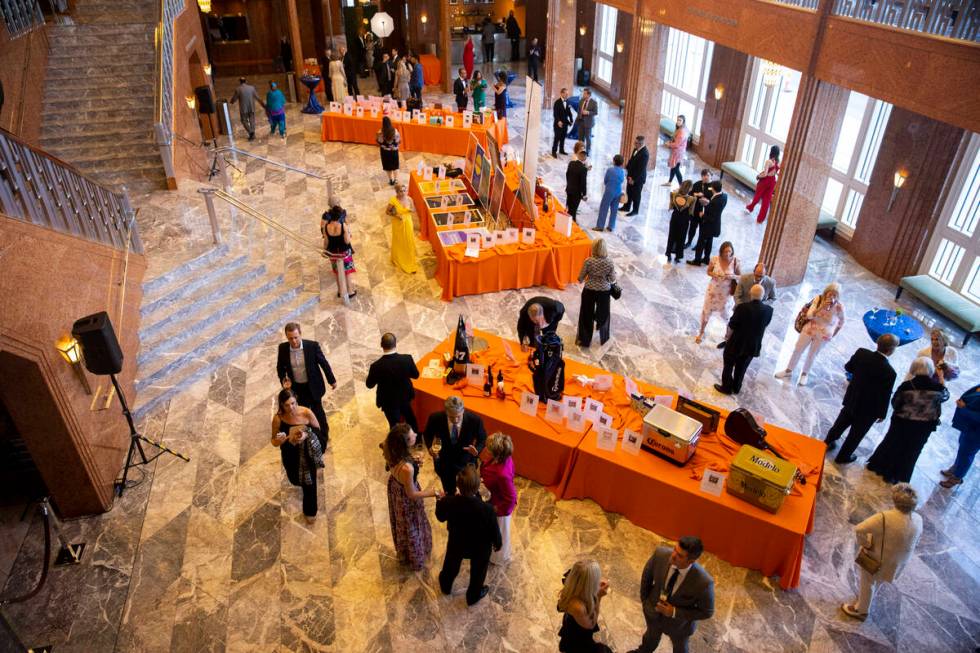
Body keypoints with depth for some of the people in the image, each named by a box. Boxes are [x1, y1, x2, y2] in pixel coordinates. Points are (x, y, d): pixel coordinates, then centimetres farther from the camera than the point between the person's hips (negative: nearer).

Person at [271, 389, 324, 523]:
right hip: (290, 456, 1)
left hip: (307, 454, -1)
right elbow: (274, 442, -13)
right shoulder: (278, 418, -25)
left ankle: (309, 511, 42)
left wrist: (306, 435, -31)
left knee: (309, 482, 15)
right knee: (295, 480, 27)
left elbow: (318, 430, -11)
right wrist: (280, 440, -37)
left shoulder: (306, 413, -27)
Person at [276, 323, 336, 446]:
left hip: (313, 386, -2)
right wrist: (283, 379, -16)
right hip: (296, 388, 2)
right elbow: (280, 367, 2)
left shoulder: (312, 345, -23)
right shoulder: (283, 348, -16)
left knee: (318, 413, 15)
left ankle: (323, 438, 39)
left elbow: (324, 363, -9)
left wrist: (332, 380, 1)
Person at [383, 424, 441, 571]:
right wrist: (433, 493, -14)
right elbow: (411, 494, -26)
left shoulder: (391, 451, -26)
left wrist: (413, 463, -6)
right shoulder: (406, 468, -45)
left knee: (401, 524, 34)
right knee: (410, 527, 24)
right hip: (406, 500, -7)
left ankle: (403, 553, 63)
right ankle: (415, 560, 53)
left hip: (395, 487, 7)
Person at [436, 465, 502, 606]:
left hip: (456, 543, 2)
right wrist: (497, 544, 2)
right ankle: (473, 596, 54)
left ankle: (445, 586, 62)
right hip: (480, 548, -2)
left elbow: (440, 517, -7)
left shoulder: (448, 502, -32)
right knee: (478, 571, 29)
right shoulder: (487, 509, -39)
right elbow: (494, 530, -20)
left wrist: (440, 500, 11)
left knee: (451, 564, 34)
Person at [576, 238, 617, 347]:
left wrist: (582, 280, 15)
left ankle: (584, 340, 26)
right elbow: (612, 280, -7)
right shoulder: (609, 263, -14)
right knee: (603, 314, 21)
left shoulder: (588, 261, -16)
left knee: (586, 315, 15)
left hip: (589, 291, -1)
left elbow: (580, 278, -7)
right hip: (604, 292, 1)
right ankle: (603, 338, 39)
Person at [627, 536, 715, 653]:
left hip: (679, 623, -3)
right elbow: (647, 573, -9)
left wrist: (675, 612, -26)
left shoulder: (703, 582, -40)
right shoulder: (661, 554, -32)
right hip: (654, 609, 3)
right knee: (651, 635, 35)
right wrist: (644, 598, 1)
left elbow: (707, 612, -21)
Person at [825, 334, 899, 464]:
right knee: (856, 434, 19)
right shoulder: (889, 371, -32)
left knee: (841, 423, 28)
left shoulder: (861, 353, -19)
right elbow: (884, 396, -20)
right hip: (868, 409, -4)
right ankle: (843, 456, 37)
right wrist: (882, 414, -5)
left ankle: (827, 443, 47)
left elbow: (848, 367, 0)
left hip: (852, 399, 5)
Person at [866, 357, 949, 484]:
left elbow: (894, 403, -11)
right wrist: (941, 379, 13)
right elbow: (945, 396, 6)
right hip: (924, 427, 1)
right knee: (911, 452, 20)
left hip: (902, 423, -1)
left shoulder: (907, 386, -22)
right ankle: (899, 477, 35)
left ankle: (879, 466, 39)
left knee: (892, 445, 22)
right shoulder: (937, 387, -19)